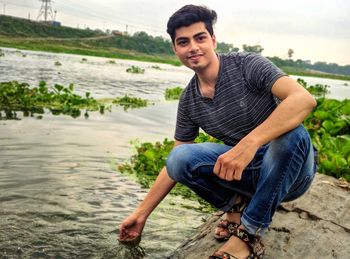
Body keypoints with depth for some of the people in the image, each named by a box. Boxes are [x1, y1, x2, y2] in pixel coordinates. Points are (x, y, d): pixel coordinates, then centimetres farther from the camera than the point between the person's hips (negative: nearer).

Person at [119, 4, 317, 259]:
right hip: (245, 172, 3)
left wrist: (249, 143, -44)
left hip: (291, 167, -2)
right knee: (180, 158, -20)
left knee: (292, 135, -37)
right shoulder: (189, 101, 1)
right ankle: (237, 205, 4)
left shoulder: (247, 65, -15)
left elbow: (305, 99, -31)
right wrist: (141, 214, 7)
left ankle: (249, 235, -20)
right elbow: (174, 165, 7)